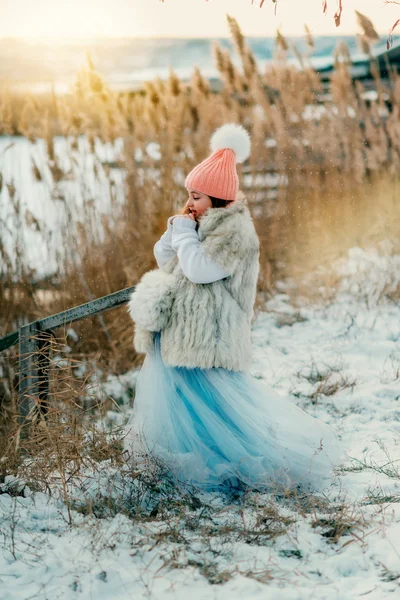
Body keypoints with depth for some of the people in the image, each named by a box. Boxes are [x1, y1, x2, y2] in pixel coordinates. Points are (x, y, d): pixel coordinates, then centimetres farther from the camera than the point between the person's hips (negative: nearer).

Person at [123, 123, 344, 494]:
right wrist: (176, 228, -4)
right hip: (179, 332, 9)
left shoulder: (235, 231, -17)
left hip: (208, 337, -9)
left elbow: (199, 269, -26)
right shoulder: (200, 222, 11)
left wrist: (185, 231, -14)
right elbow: (164, 260, 11)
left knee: (213, 402, -7)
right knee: (176, 394, 15)